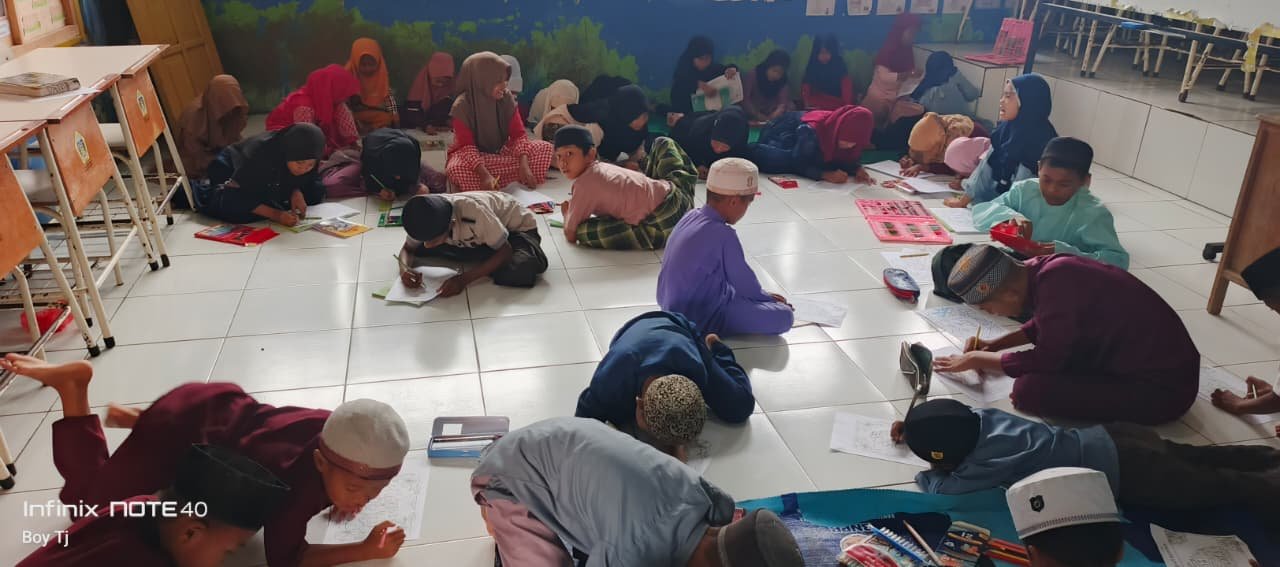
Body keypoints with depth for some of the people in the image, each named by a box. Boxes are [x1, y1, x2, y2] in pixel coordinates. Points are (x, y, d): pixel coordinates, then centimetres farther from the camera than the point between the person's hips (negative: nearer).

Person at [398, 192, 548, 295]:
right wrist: (404, 269, -29)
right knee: (418, 248, -11)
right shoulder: (429, 223, -23)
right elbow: (408, 249, -6)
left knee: (521, 269, -39)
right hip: (479, 236, 6)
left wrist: (464, 278, -36)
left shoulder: (475, 212, -40)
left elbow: (505, 252, -29)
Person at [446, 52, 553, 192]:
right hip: (472, 155, -4)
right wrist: (485, 175, -40)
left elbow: (518, 134, -12)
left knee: (544, 148, -16)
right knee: (457, 169, -40)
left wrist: (524, 165, -31)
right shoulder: (462, 106, -20)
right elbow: (467, 146, -23)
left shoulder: (506, 98, -9)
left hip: (501, 151, 4)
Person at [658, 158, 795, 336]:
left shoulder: (691, 217, 2)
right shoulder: (723, 235, -25)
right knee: (784, 316, -8)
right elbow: (745, 283, -12)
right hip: (699, 319, -10)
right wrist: (767, 299, 8)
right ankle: (711, 331, -3)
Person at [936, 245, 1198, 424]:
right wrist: (995, 345, 13)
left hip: (1163, 387, -9)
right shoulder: (1043, 268, 0)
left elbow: (1046, 361, -18)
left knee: (1028, 389, -22)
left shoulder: (1054, 281, -26)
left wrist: (977, 360, -5)